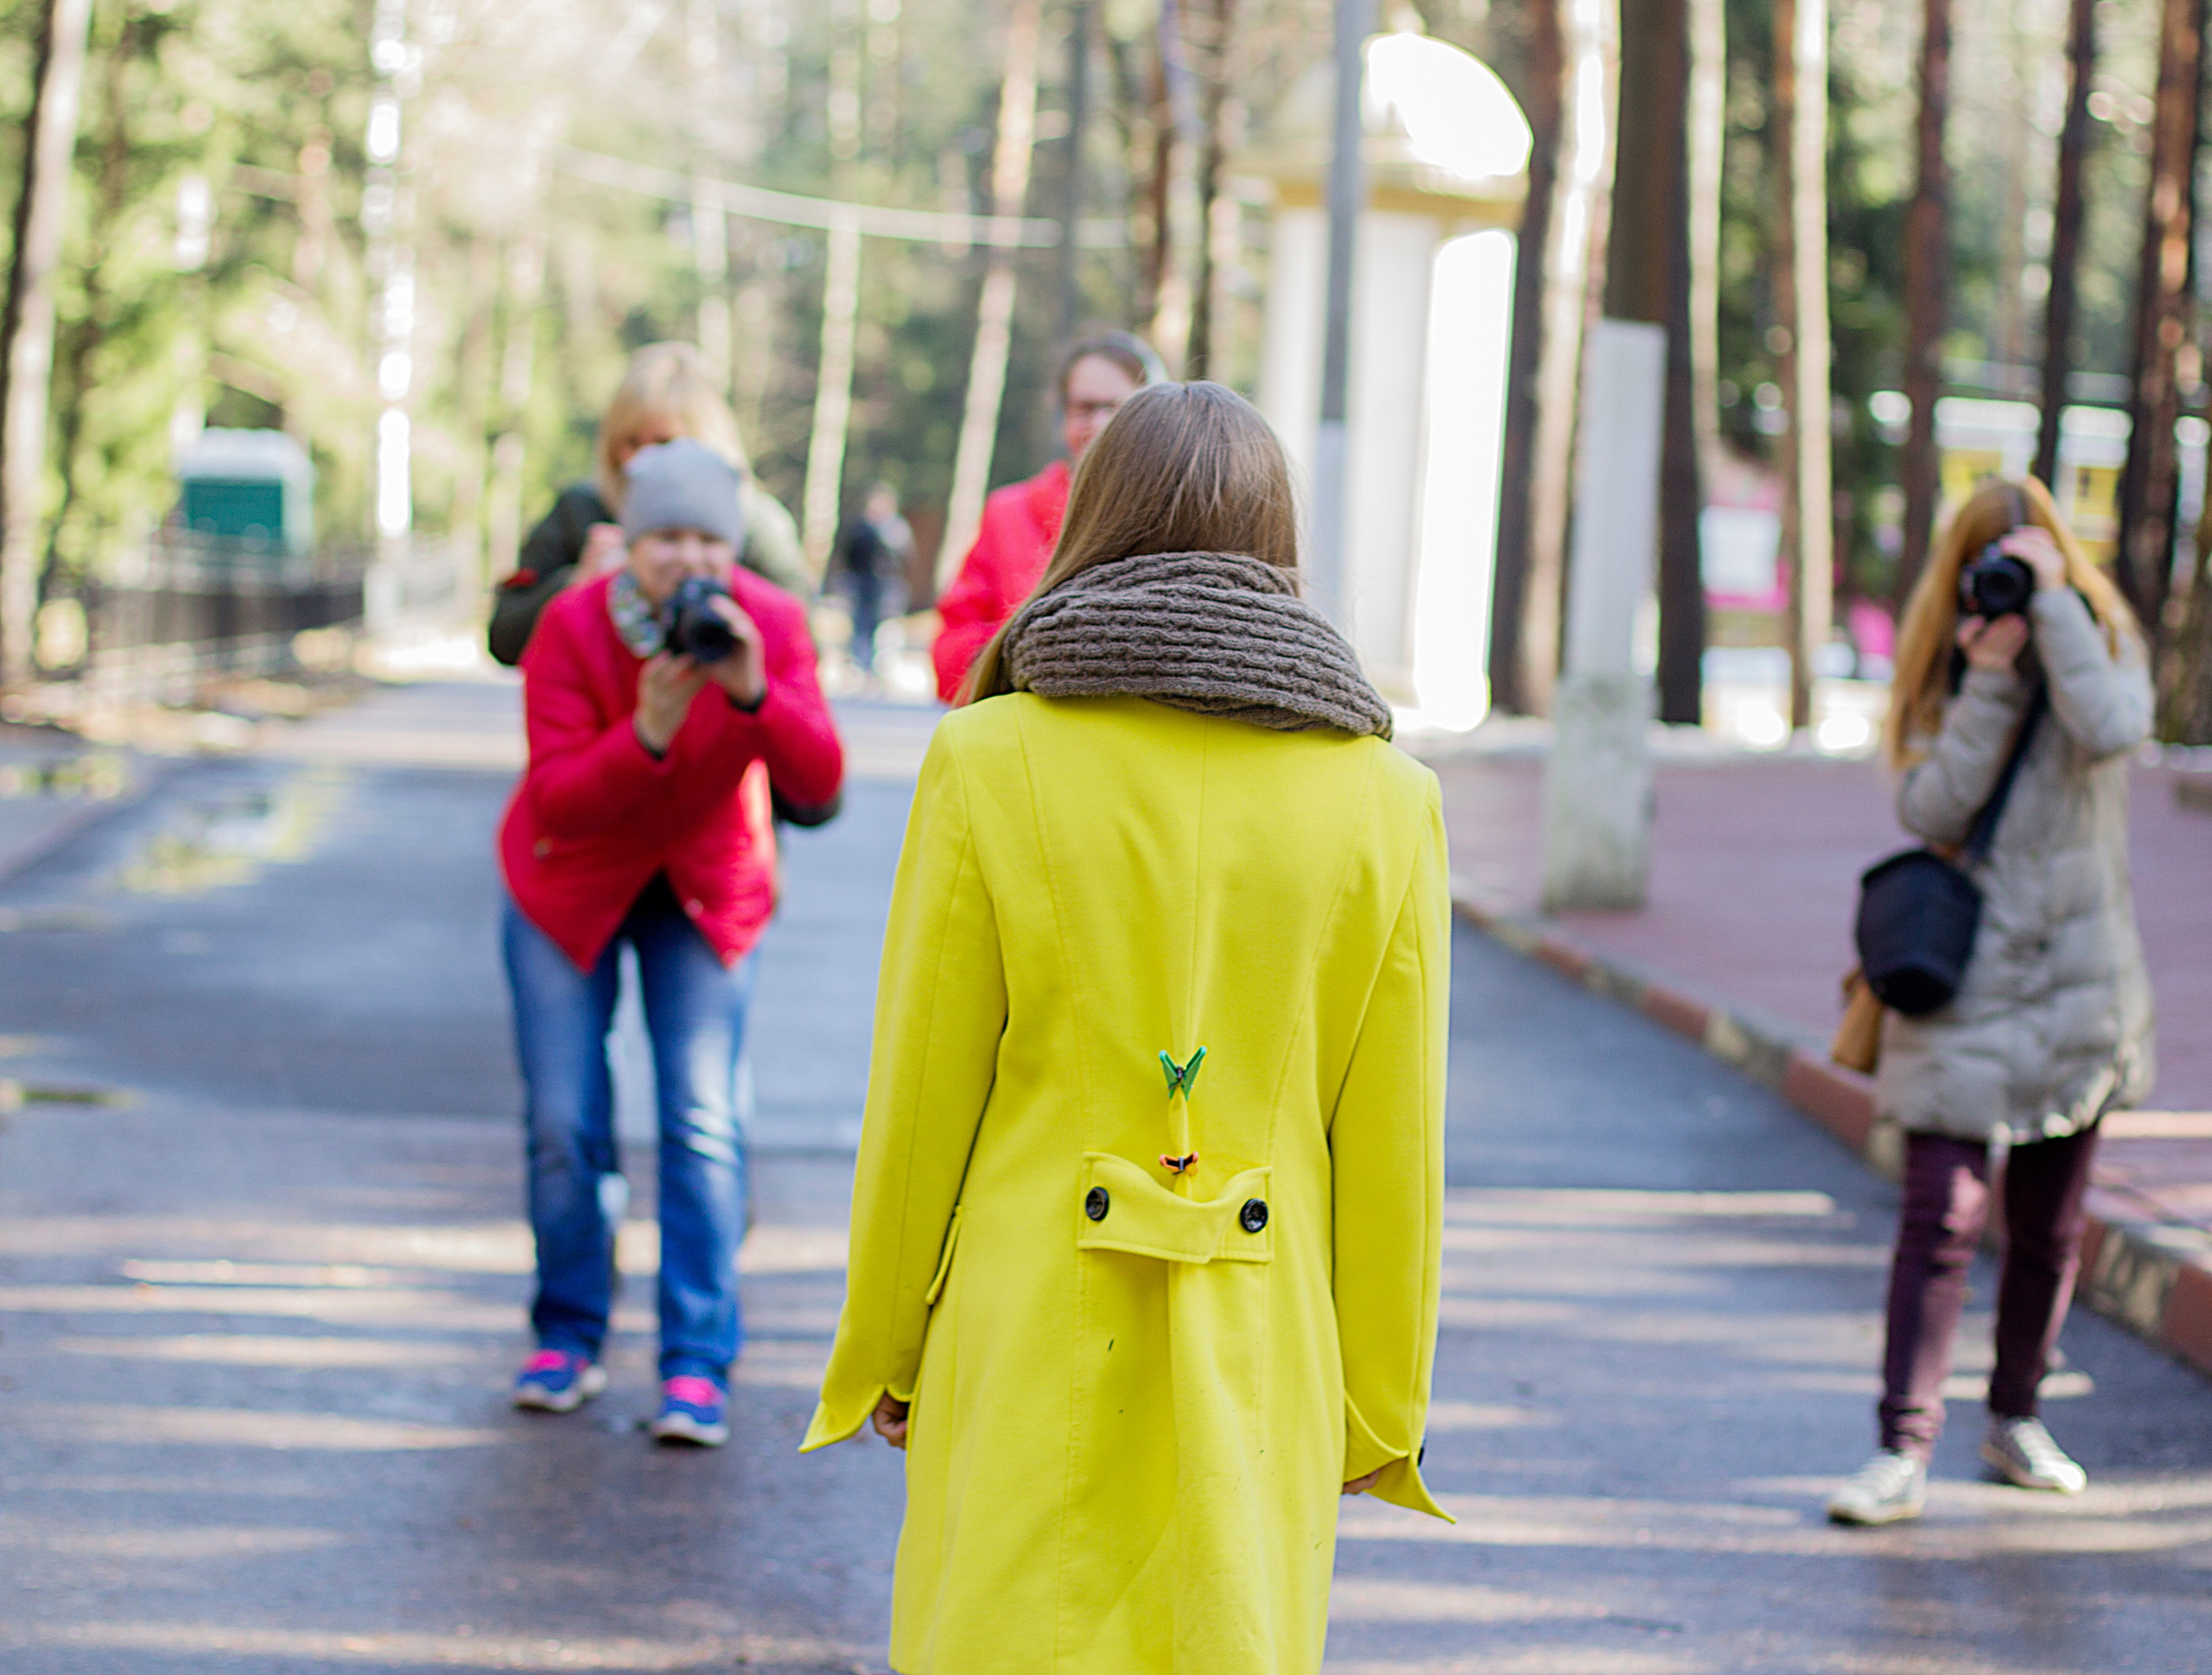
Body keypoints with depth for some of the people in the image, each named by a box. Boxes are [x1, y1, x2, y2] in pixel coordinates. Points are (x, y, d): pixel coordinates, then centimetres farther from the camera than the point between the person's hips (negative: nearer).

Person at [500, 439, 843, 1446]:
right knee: (562, 1124, -3)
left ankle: (697, 1368, -9)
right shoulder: (573, 626, -22)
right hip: (571, 883, 0)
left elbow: (816, 785, -25)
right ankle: (568, 1341, 18)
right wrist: (648, 733, -42)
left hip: (705, 889, 1)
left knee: (703, 1124, -11)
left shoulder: (770, 624, -18)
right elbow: (557, 801, -26)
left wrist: (754, 692, -41)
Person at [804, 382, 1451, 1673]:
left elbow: (924, 1099, -3)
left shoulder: (991, 765, -7)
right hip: (1264, 1360, 2)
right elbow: (1393, 1146, 1)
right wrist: (1381, 1408, 11)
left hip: (1027, 1345, -1)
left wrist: (887, 1354, 9)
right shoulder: (1386, 802, -2)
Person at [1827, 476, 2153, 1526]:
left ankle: (2015, 1418, 28)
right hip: (1962, 978, -1)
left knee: (2049, 1223, 10)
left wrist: (2056, 603, -17)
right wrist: (1990, 681, -15)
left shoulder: (2106, 642, 4)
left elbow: (2113, 732, -19)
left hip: (2073, 982, 1)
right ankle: (1905, 1450, -10)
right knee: (1943, 1214, -10)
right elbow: (1929, 810, -9)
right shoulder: (1945, 669, 5)